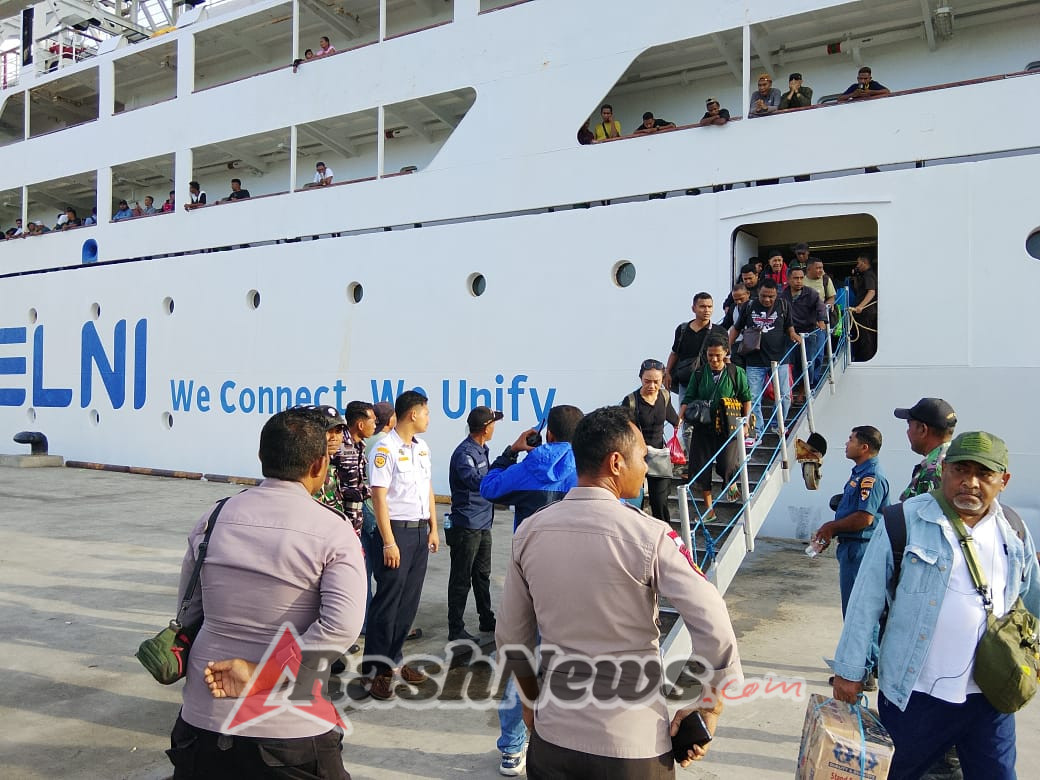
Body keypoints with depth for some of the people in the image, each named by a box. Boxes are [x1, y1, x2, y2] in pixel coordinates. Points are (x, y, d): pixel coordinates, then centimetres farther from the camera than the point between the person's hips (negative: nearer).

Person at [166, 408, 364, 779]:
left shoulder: (212, 519, -1)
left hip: (202, 718, 4)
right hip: (291, 730, -3)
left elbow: (188, 612, 7)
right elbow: (342, 626, -25)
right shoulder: (334, 532, -13)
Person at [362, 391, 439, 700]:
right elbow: (378, 497, -16)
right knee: (387, 603, -1)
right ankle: (376, 669, 10)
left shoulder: (422, 447, 11)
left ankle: (392, 659, 24)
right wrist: (389, 543, -17)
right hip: (397, 531, -7)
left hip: (421, 532, 7)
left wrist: (433, 529, 14)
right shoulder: (385, 449, -13)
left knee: (409, 603, 12)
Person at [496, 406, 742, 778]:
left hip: (554, 735, 3)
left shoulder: (529, 532, -4)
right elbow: (716, 632, -20)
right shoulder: (650, 536, -16)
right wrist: (706, 714, -6)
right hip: (634, 745, -2)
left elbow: (511, 639, 5)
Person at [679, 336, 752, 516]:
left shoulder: (736, 373, -1)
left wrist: (745, 424, 5)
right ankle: (708, 509, 18)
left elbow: (746, 398, 7)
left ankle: (731, 484, 29)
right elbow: (688, 398, 3)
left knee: (727, 465, -11)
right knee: (701, 467, 2)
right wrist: (679, 418, -11)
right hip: (703, 427, 2)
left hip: (728, 428, -2)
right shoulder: (699, 374, 3)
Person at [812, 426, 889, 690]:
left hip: (860, 550, -11)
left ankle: (862, 673, 8)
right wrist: (831, 533, 8)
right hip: (852, 547, 11)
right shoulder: (860, 473, 13)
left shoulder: (872, 476, -19)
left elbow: (864, 518, -26)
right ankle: (873, 664, 30)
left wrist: (832, 527, -12)